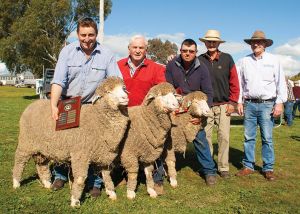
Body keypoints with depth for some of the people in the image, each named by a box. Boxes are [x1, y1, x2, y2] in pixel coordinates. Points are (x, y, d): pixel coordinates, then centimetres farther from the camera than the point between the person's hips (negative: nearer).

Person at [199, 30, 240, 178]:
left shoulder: (227, 59, 3)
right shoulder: (199, 60, 3)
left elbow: (234, 82, 4)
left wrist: (232, 102, -1)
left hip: (223, 105, 0)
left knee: (224, 137, 1)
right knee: (206, 136, 3)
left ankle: (223, 167, 12)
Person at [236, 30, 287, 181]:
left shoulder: (273, 60, 4)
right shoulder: (244, 61, 8)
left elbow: (281, 83, 2)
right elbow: (239, 83, 9)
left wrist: (279, 103, -4)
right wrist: (239, 102, 4)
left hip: (267, 104, -2)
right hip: (249, 104, 2)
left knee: (267, 138, 1)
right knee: (249, 137, 6)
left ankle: (268, 168, 11)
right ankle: (248, 166, 16)